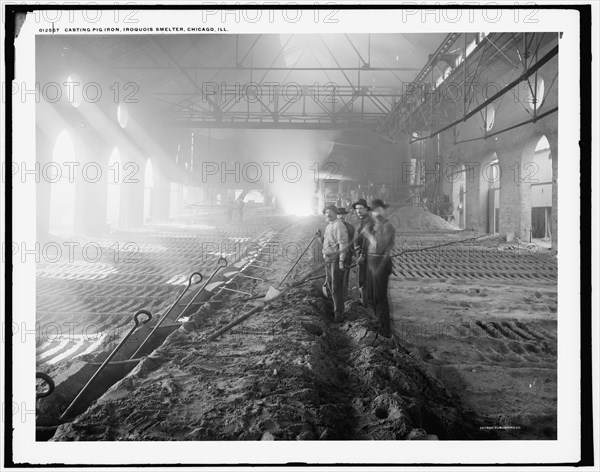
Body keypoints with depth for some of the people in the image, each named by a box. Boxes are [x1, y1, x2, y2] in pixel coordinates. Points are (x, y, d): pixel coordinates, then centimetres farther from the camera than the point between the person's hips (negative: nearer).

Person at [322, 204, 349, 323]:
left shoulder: (338, 226, -16)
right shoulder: (328, 226, 14)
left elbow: (343, 244, -21)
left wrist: (341, 262, -24)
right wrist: (320, 237, 8)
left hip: (336, 259, -10)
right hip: (328, 259, 10)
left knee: (336, 287, -4)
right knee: (329, 285, 18)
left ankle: (339, 313, 5)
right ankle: (337, 305, 35)